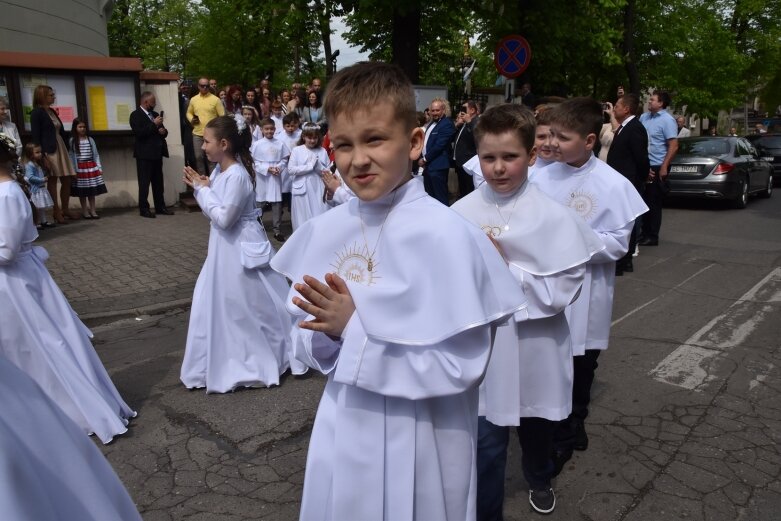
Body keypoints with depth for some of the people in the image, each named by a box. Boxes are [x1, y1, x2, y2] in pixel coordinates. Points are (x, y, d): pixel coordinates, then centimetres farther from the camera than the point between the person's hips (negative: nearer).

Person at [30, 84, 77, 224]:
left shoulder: (52, 111, 17)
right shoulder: (36, 113, -6)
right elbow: (36, 136, -11)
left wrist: (66, 148, 12)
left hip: (61, 148, 8)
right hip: (49, 151, -8)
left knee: (67, 180, 7)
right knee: (52, 181, 0)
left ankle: (65, 210, 18)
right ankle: (57, 212, 6)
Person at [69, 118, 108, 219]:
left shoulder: (90, 139, 6)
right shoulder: (72, 141, -1)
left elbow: (95, 154, 7)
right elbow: (71, 156, -3)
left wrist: (99, 167, 2)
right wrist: (73, 170, -9)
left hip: (91, 166, 2)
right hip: (80, 168, -2)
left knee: (92, 190, 4)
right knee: (82, 191, 2)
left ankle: (92, 211, 11)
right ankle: (85, 211, 11)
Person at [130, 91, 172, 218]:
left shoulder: (154, 114, 16)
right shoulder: (135, 115, -6)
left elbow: (162, 130, 21)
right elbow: (139, 133, -19)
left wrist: (163, 131, -3)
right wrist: (154, 124, -17)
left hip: (157, 153, 7)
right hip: (144, 154, -7)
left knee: (158, 182, 10)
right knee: (144, 183, -3)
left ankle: (160, 207, 15)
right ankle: (144, 209, 0)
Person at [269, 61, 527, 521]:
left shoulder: (446, 235, -20)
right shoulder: (325, 231, -4)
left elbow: (462, 366, -20)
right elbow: (308, 343, 4)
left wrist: (354, 330, -22)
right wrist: (329, 334, -18)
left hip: (419, 443, -4)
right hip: (343, 434, 5)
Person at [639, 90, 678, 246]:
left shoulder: (667, 120, -10)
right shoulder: (644, 117, 8)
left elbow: (674, 146, -14)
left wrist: (664, 167, -16)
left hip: (657, 168, -6)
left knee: (654, 203, 0)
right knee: (644, 201, 11)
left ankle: (652, 236, 9)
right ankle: (644, 233, 21)